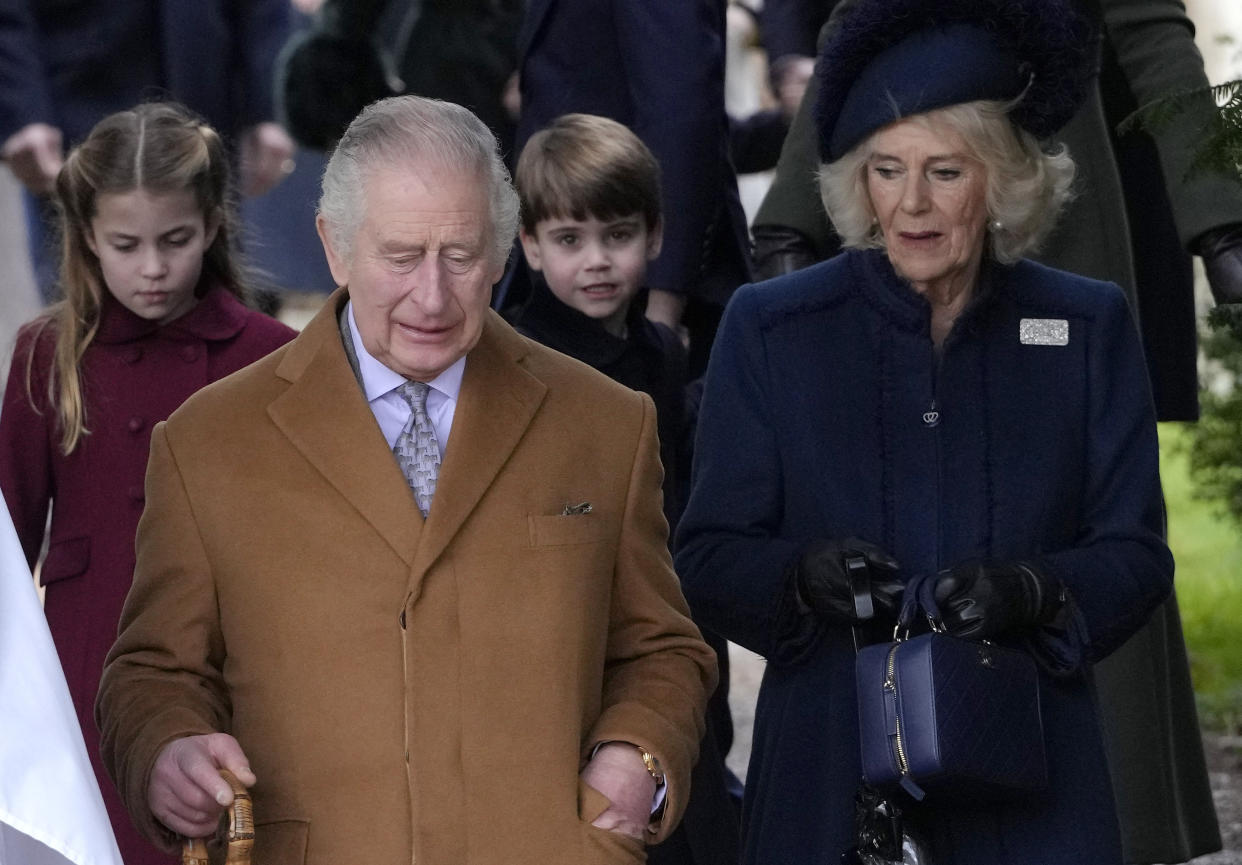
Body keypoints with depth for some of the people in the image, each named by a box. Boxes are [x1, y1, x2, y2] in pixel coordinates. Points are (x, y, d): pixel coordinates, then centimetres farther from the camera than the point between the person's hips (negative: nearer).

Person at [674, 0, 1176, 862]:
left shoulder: (1089, 328, 6)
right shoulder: (770, 329, 5)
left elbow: (1135, 557, 3)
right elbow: (709, 561, 3)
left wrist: (1033, 590, -17)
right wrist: (802, 576, -19)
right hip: (828, 782, 0)